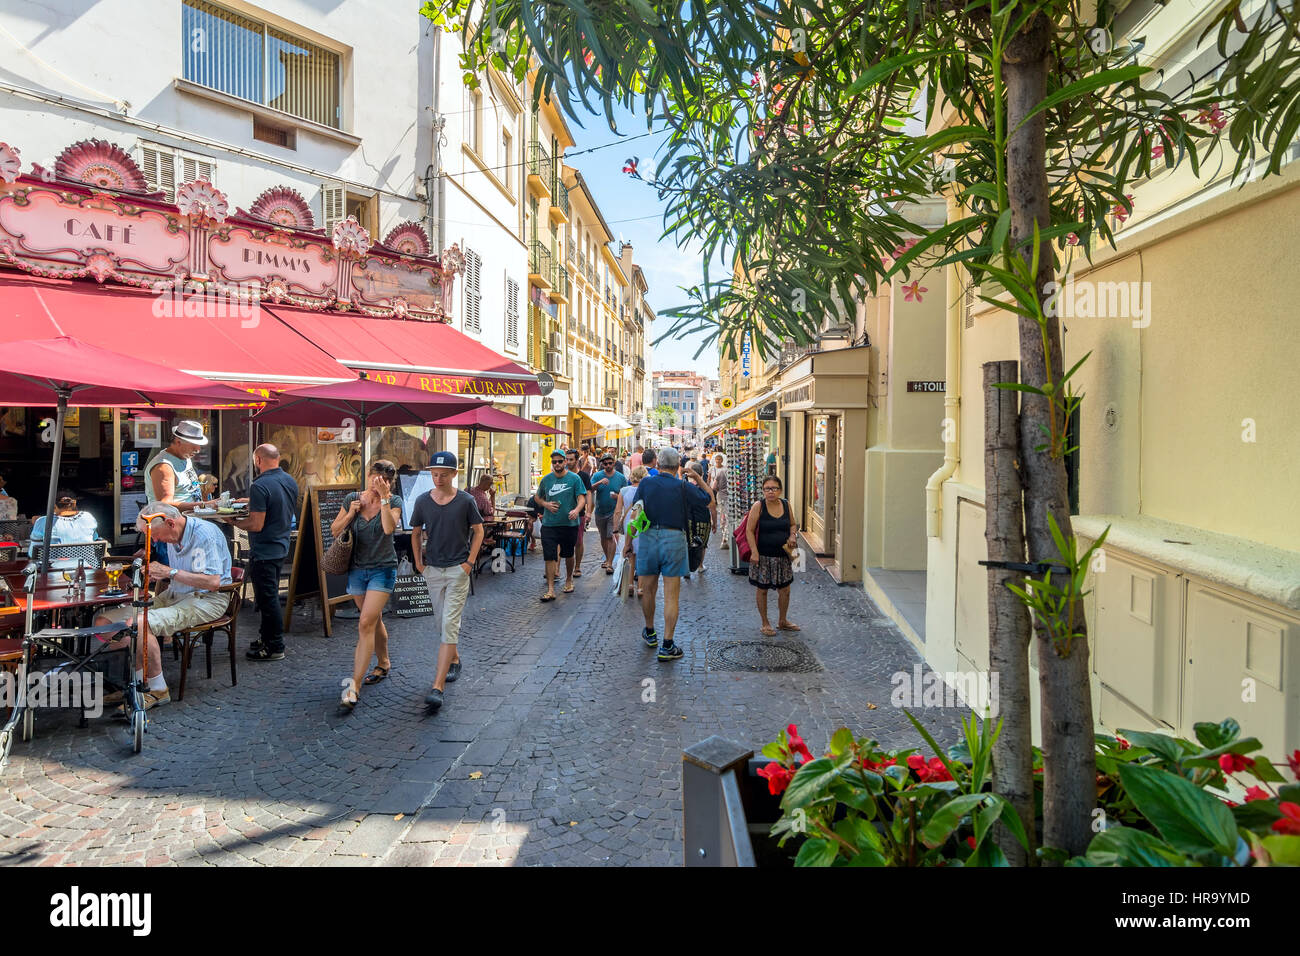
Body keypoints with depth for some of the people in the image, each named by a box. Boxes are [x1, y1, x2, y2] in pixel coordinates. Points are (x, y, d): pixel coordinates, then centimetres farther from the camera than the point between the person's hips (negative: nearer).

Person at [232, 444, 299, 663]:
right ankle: (267, 637, 33)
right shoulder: (291, 482, 5)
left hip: (264, 552, -9)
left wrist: (234, 521, -7)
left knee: (268, 600, 1)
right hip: (281, 547, 9)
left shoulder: (260, 486, -21)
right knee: (270, 597, 21)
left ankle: (275, 648, 8)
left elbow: (256, 525, -23)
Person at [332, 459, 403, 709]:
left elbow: (389, 528, -25)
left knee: (366, 624, -13)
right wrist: (351, 513, -10)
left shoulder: (394, 501, -7)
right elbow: (335, 531, 6)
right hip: (357, 569, 4)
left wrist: (384, 497, -25)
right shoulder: (352, 499, 2)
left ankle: (354, 685, -13)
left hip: (382, 569, -4)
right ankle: (383, 663, 39)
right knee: (374, 620, 18)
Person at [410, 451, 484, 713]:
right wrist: (418, 561, 6)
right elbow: (416, 532, 13)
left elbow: (478, 530, 3)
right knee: (447, 621, 17)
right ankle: (454, 659, 40)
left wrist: (470, 561, -5)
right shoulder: (423, 501, 1)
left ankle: (438, 687, -13)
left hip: (458, 570, -4)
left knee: (450, 625, -10)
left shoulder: (465, 501, -7)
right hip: (432, 569, 4)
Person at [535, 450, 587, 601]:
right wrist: (546, 504, -2)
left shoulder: (575, 478, -2)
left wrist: (576, 510, -30)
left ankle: (568, 581, 37)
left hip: (570, 523, -1)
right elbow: (537, 497, 20)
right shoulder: (546, 480, 7)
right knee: (549, 557, -6)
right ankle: (550, 590, -3)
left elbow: (582, 498, -10)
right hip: (549, 524, 1)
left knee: (568, 555, 14)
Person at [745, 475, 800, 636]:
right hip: (763, 556, -4)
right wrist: (754, 552, -18)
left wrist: (792, 535, -5)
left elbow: (793, 524, 16)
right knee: (762, 589, 7)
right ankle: (765, 623, 24)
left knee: (784, 589, 12)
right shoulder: (758, 506, -11)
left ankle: (782, 621, 32)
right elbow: (749, 530, -11)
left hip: (782, 555, 4)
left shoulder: (786, 504, 2)